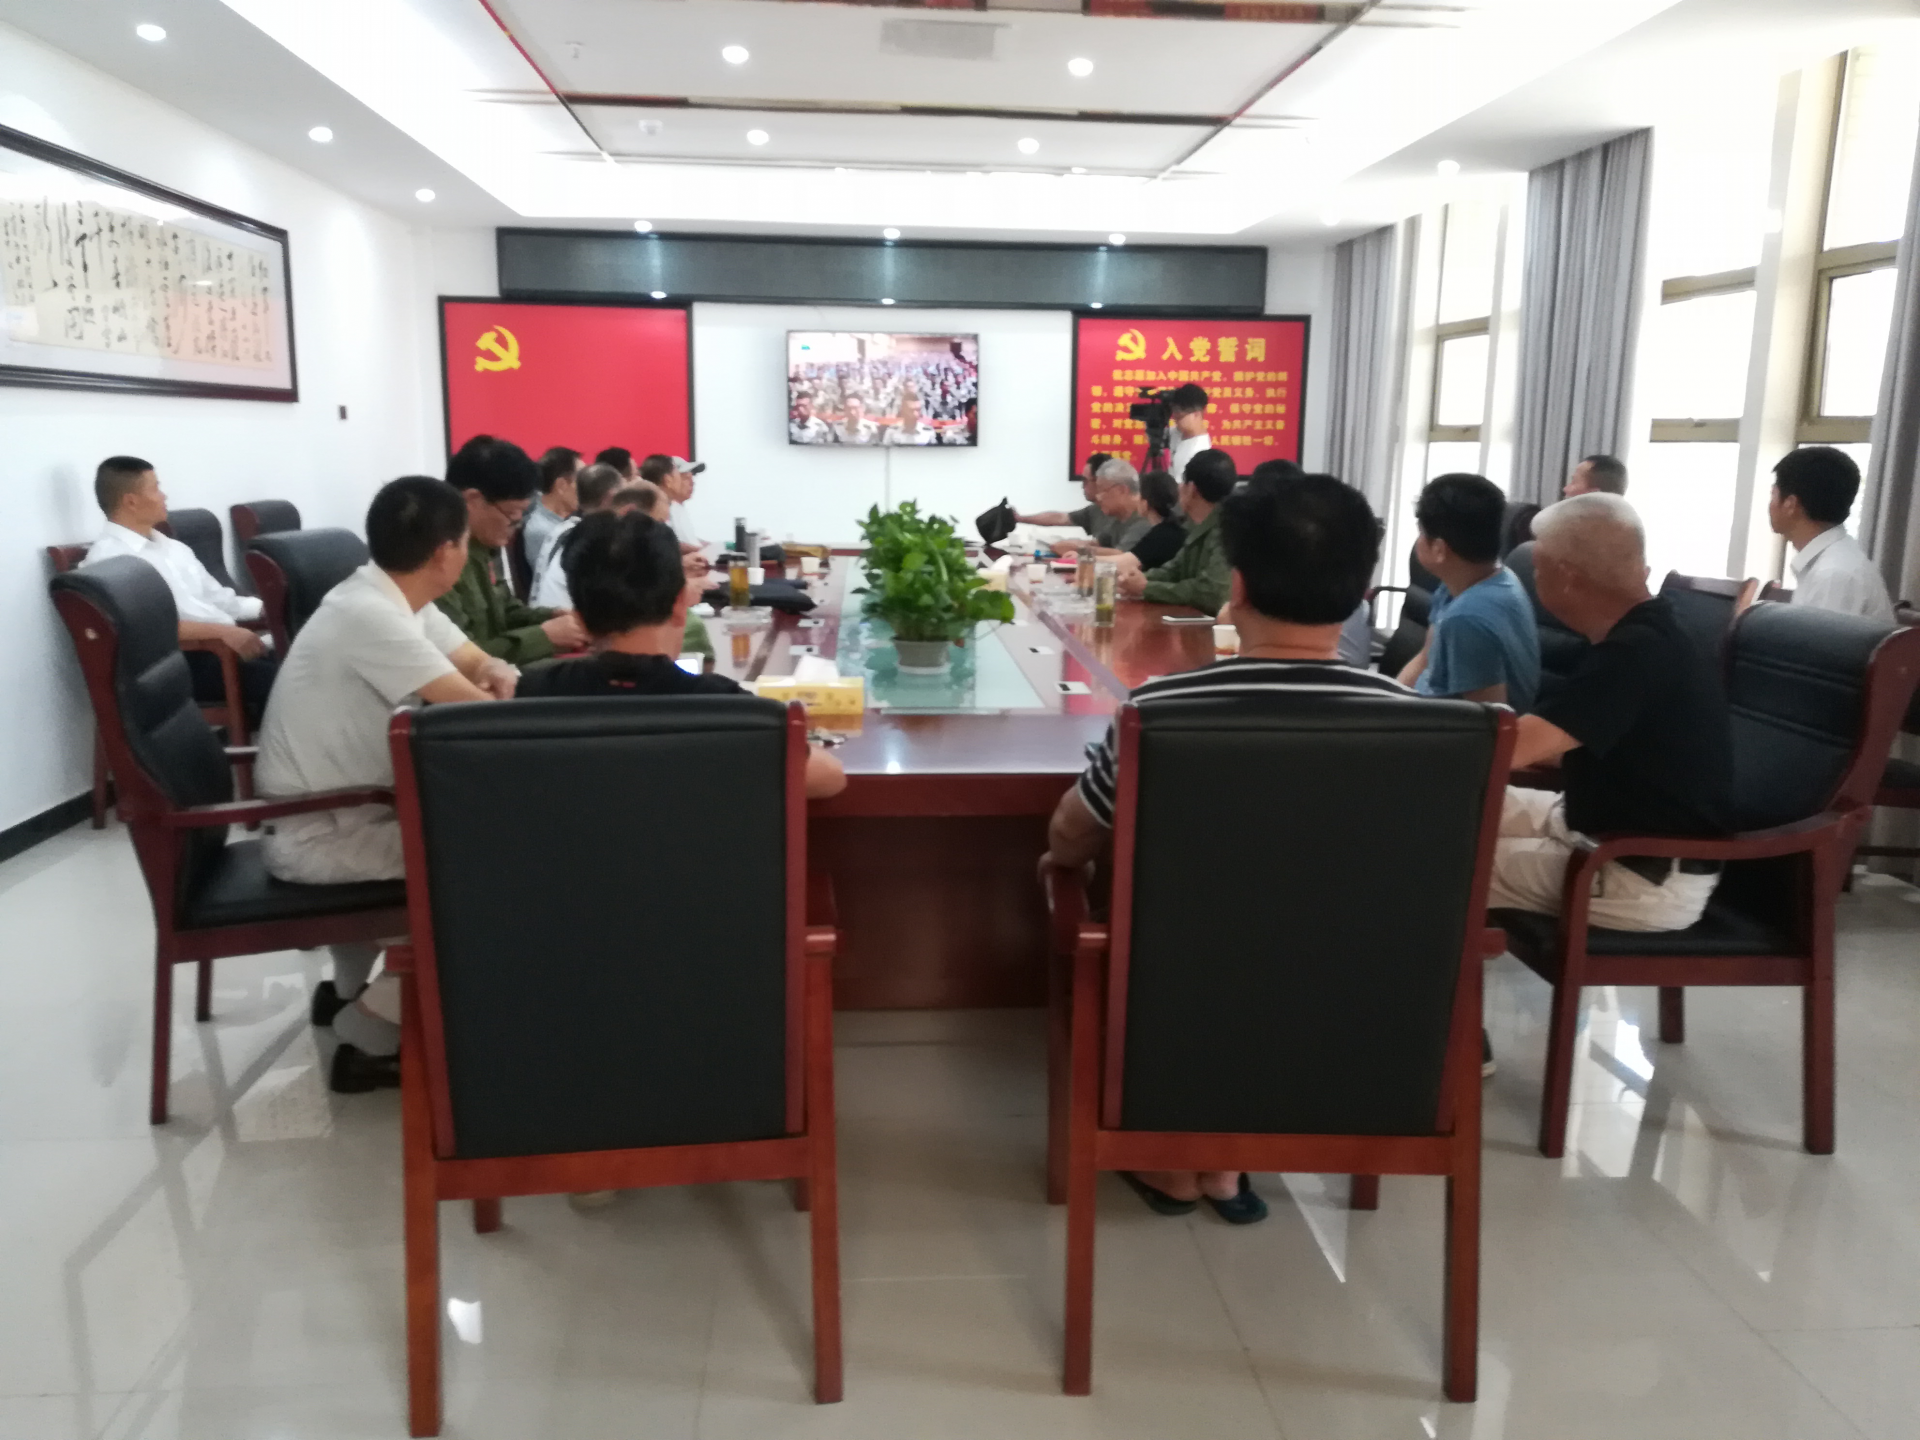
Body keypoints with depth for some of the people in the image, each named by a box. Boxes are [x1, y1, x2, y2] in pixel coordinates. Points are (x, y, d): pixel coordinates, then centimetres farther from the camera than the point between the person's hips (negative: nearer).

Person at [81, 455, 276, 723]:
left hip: (229, 643, 8)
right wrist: (222, 630, -26)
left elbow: (219, 599, 23)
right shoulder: (108, 558, -4)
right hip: (182, 661, -8)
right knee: (270, 679, -31)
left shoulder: (171, 547, 23)